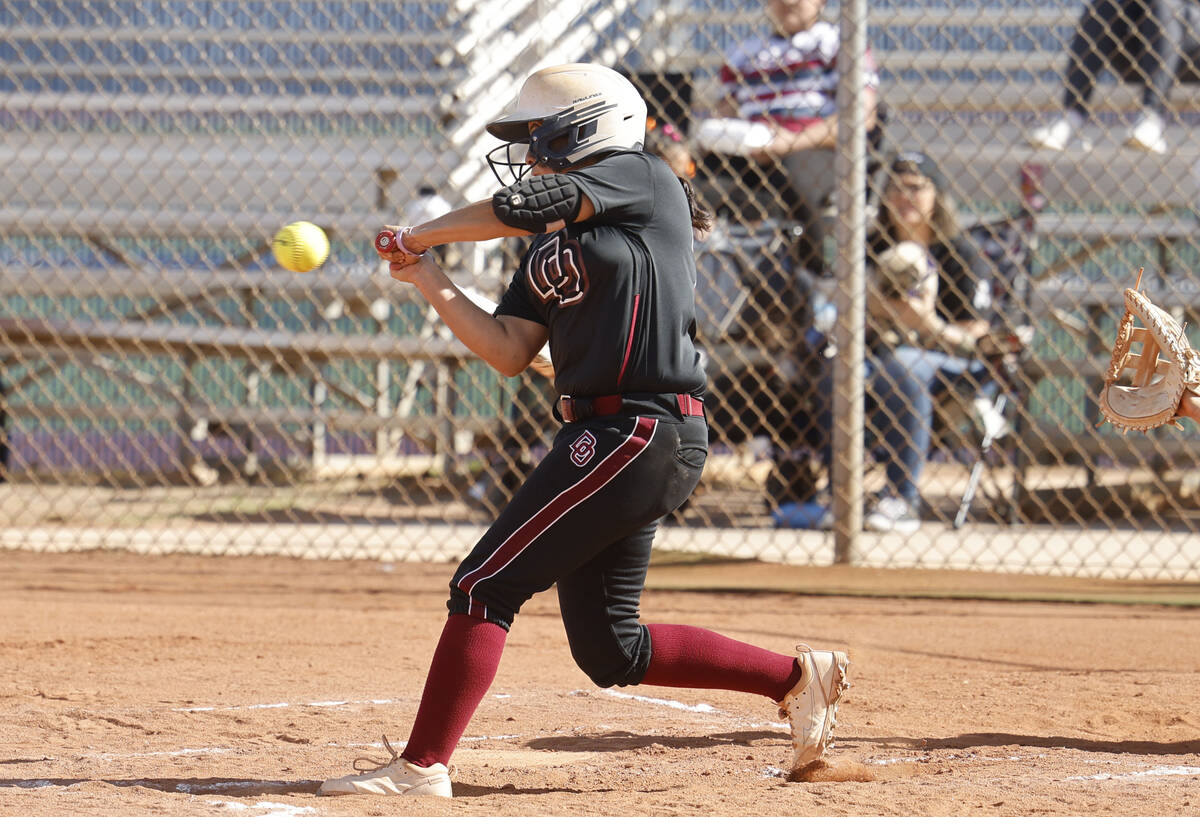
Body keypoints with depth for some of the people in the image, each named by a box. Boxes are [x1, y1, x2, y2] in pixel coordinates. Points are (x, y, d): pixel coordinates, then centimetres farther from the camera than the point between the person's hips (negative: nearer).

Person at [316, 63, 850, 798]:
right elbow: (510, 353, 12)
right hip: (608, 435, 10)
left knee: (485, 586, -12)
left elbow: (525, 205, -16)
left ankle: (421, 766, -11)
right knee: (608, 648, 11)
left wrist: (420, 235, -3)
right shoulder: (550, 247, 19)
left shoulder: (642, 179, -4)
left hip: (641, 429, -10)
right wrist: (428, 281, 3)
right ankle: (798, 676, 18)